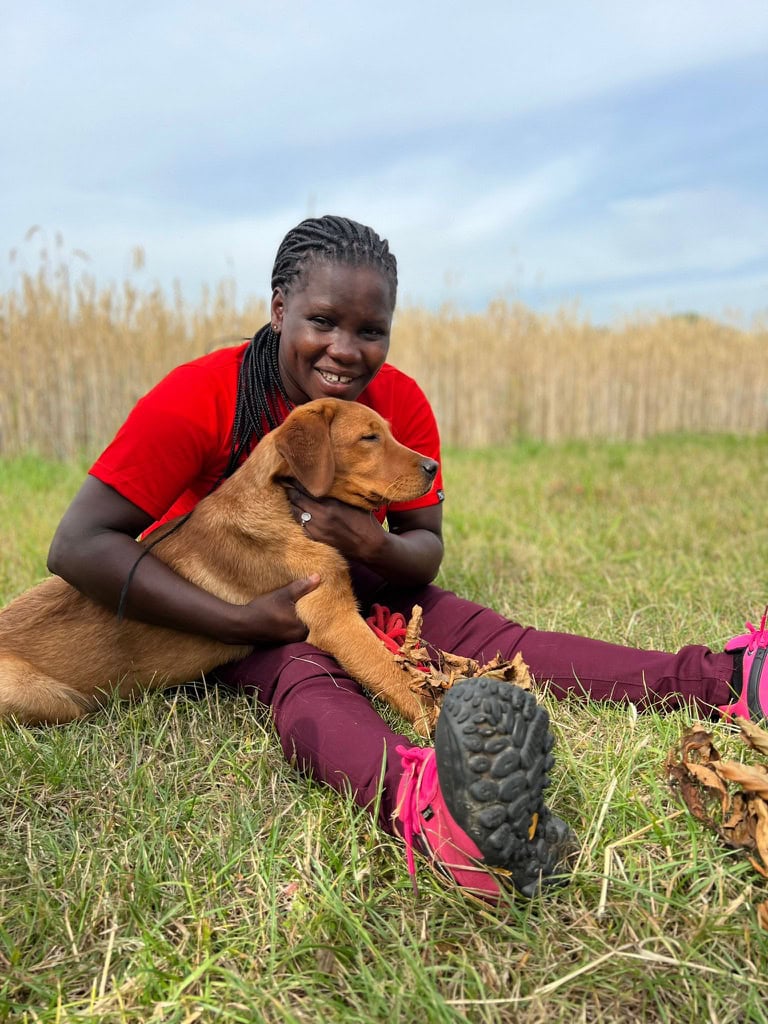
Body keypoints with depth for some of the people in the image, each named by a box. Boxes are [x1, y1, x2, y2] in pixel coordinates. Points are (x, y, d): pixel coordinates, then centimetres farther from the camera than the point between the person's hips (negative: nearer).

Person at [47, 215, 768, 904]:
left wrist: (376, 549, -30)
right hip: (217, 610, -4)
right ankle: (418, 802, -65)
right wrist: (245, 621, -34)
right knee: (301, 670, -36)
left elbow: (425, 550, -5)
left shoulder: (401, 404, -12)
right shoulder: (202, 396, -24)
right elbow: (79, 545, -27)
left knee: (477, 630, -18)